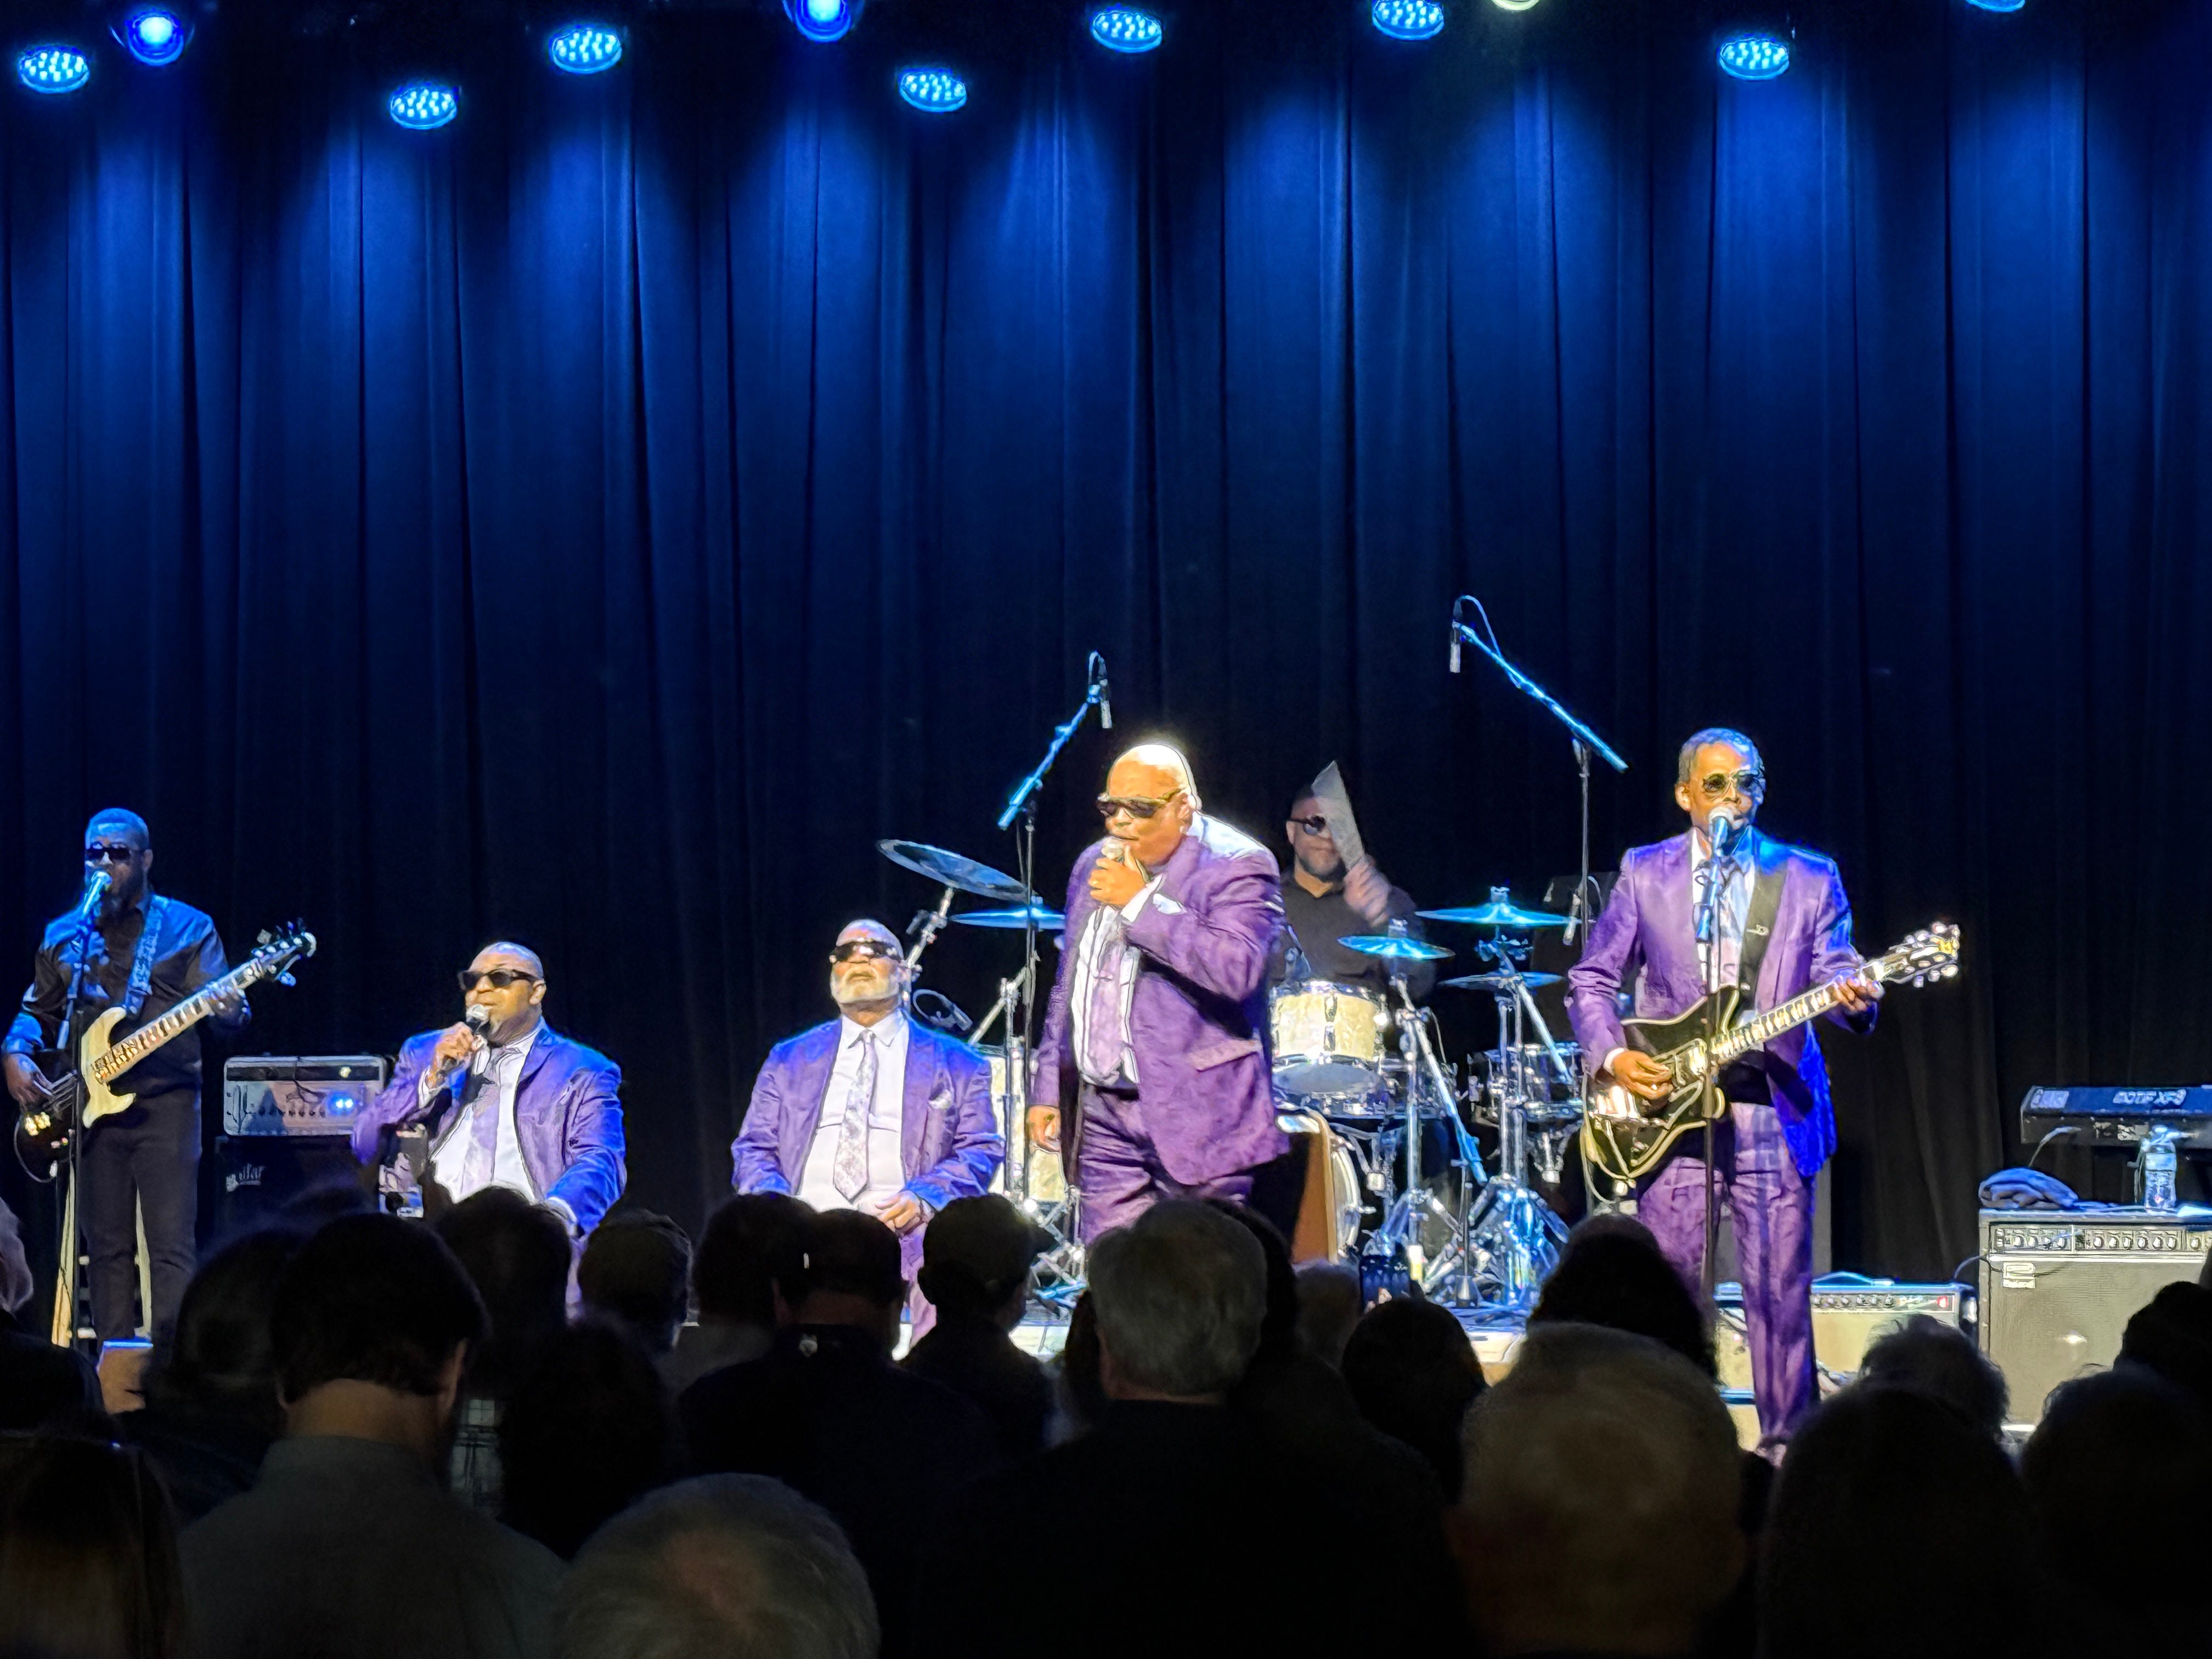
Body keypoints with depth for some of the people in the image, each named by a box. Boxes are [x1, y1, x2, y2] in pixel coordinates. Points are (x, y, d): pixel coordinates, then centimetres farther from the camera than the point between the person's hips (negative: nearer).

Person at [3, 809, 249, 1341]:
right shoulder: (64, 937, 13)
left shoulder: (187, 928, 3)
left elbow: (224, 1010, -5)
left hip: (164, 1103, -4)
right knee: (107, 1249, 7)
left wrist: (230, 1009, -29)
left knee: (171, 1248, -9)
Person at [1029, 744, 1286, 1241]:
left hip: (1197, 1118, -6)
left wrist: (1139, 903, -20)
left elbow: (1235, 970, -25)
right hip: (1103, 1112, 6)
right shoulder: (1094, 865, 15)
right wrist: (1048, 1087, 19)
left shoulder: (1238, 866, -8)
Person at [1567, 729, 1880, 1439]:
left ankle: (1787, 1441, 7)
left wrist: (1852, 997, -23)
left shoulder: (1810, 879, 8)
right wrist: (1612, 1057, -5)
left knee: (1780, 1290, -1)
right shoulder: (1645, 873, 8)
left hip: (1774, 1113, 0)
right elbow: (1593, 979, 11)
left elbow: (1831, 974, 0)